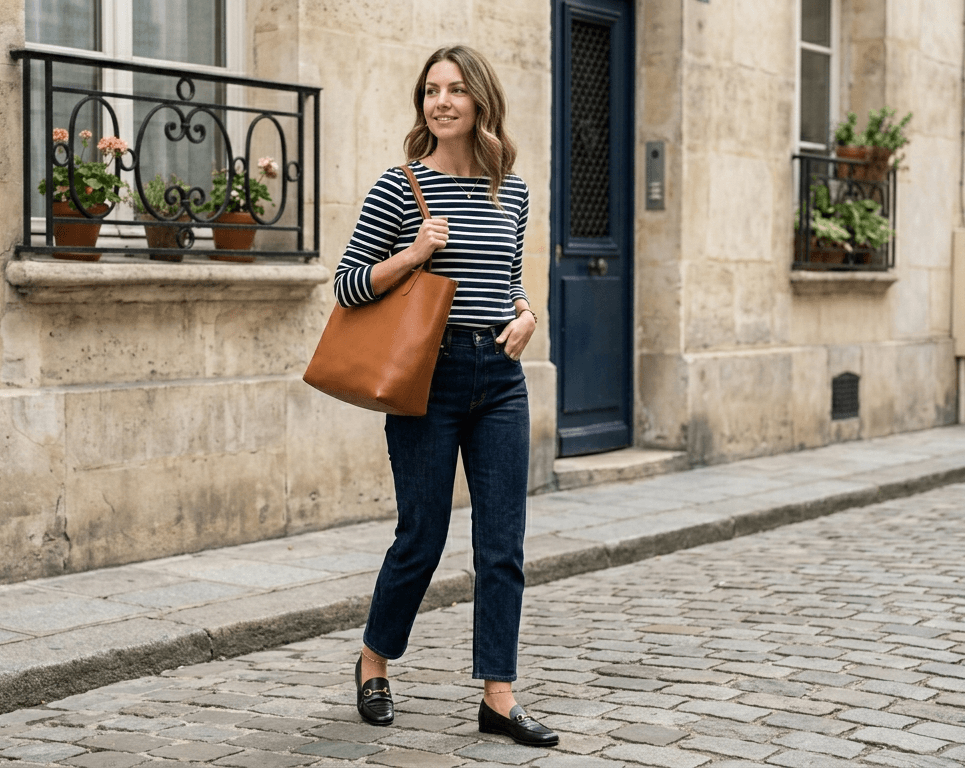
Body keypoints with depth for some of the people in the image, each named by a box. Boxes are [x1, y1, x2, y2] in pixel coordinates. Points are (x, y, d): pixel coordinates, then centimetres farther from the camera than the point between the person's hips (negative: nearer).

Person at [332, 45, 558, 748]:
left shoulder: (513, 191, 9)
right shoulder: (401, 187, -4)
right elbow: (347, 283, -2)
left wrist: (526, 313, 2)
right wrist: (412, 254, -16)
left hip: (501, 378, 4)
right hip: (428, 375, -4)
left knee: (503, 546, 3)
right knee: (421, 538, 3)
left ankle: (498, 697, 11)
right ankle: (374, 661, 28)